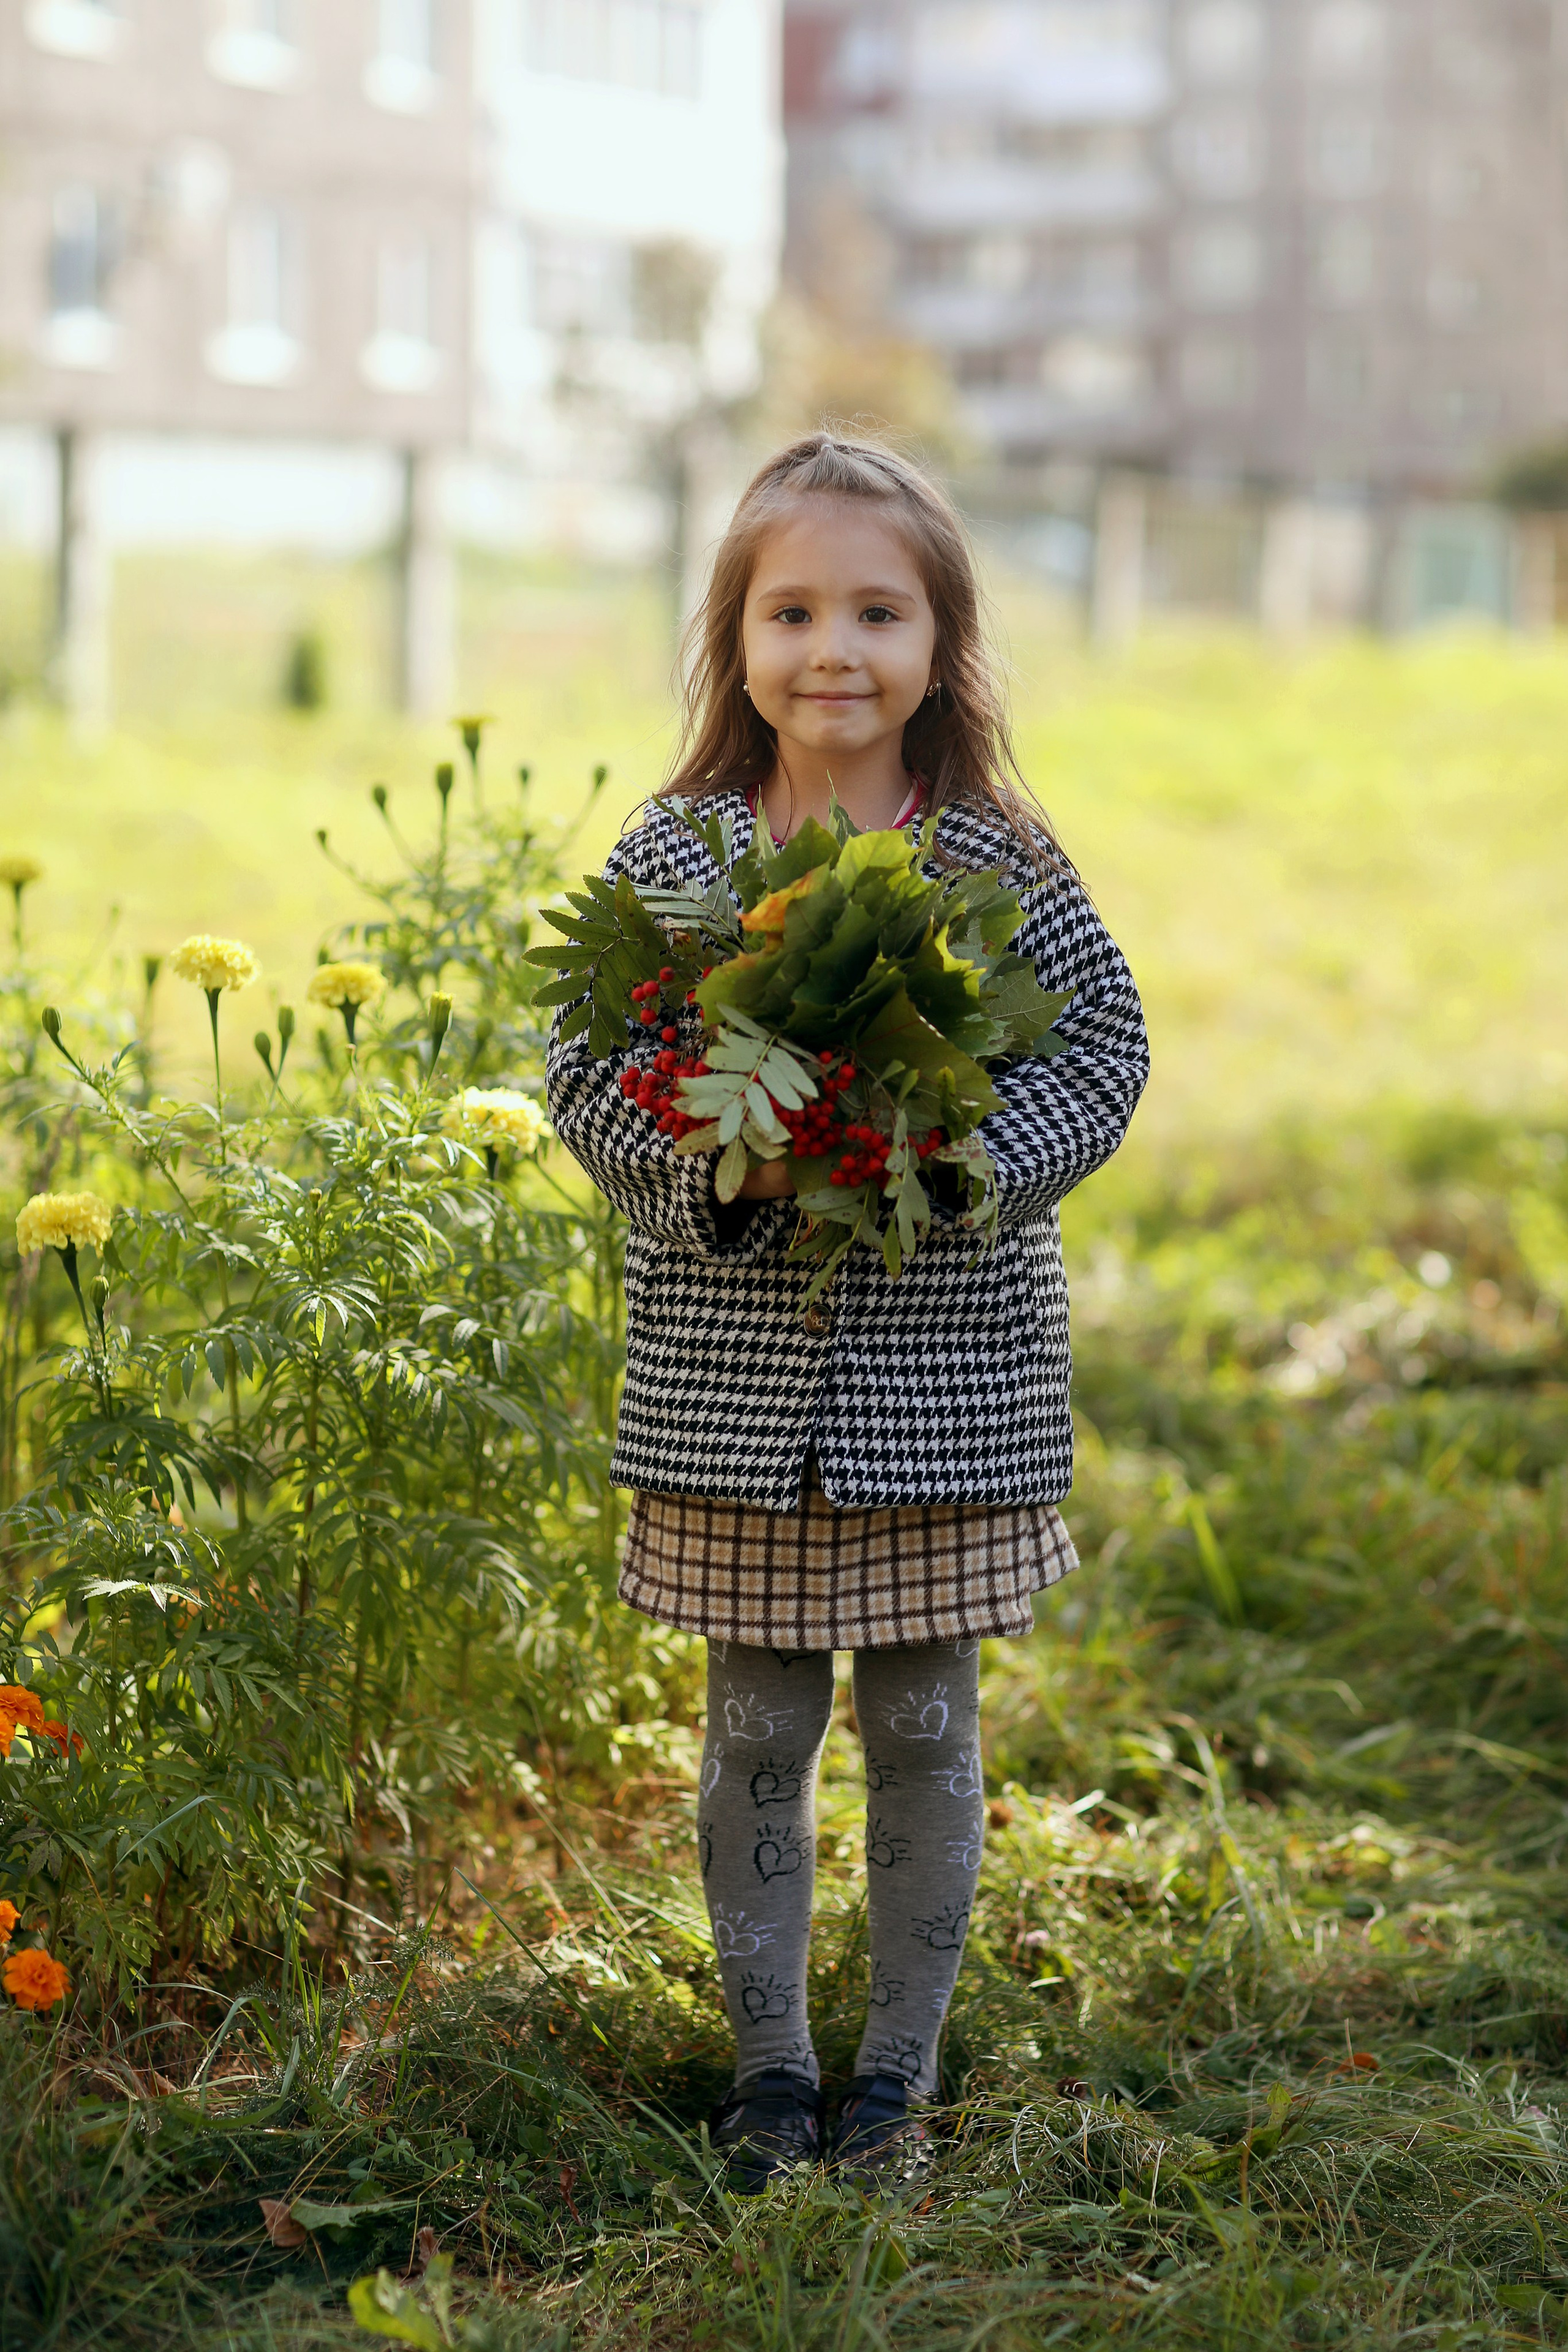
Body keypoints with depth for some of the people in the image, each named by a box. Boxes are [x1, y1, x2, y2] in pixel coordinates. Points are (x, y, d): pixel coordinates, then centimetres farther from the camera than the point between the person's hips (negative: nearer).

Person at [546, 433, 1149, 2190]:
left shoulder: (1004, 864, -3)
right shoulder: (671, 857, -2)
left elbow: (1101, 1057, -2)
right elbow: (588, 1072, 0)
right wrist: (715, 1162, -19)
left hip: (950, 1371, 0)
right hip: (734, 1372, 1)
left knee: (923, 1723, 9)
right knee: (756, 1728, 10)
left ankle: (900, 2073, 25)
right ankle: (768, 2069, 26)